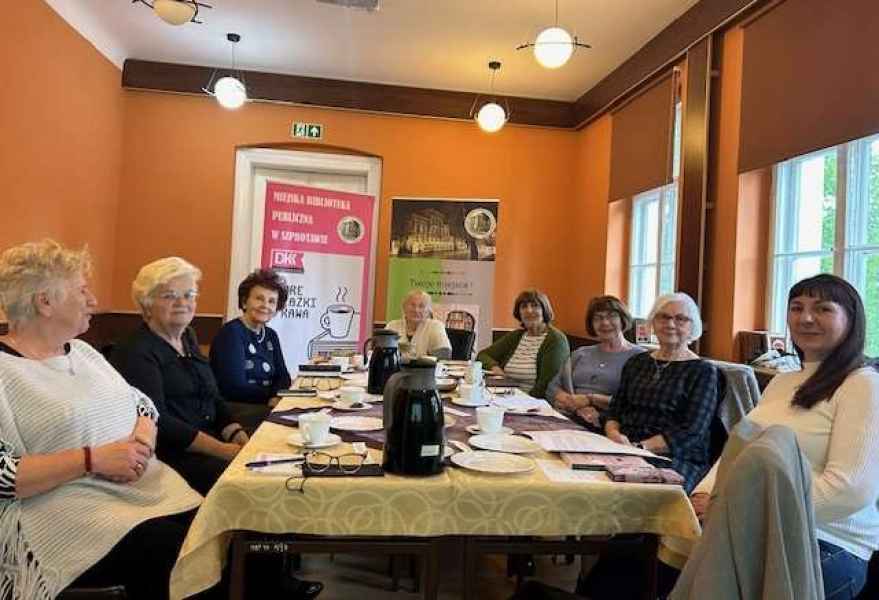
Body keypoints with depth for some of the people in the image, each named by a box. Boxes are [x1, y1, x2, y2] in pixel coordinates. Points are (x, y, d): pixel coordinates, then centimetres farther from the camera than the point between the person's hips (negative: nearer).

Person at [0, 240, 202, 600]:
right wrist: (92, 459, -20)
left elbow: (143, 404, 16)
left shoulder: (82, 351, 15)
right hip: (64, 506, -6)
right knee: (169, 549, -27)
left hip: (144, 487, 6)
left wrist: (143, 440, -6)